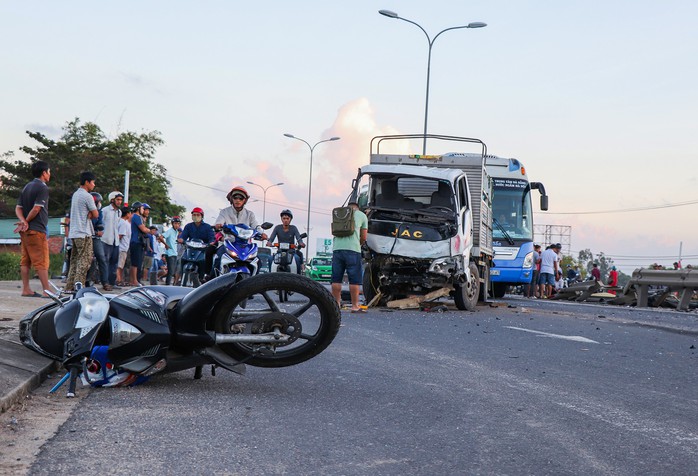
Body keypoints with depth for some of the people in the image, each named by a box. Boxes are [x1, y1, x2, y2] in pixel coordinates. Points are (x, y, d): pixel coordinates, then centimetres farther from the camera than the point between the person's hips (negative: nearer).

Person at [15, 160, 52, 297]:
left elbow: (18, 208, 8)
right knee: (41, 262, -8)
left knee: (25, 261, 9)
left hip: (25, 231, 9)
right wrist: (27, 221, -6)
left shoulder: (26, 187, 16)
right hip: (37, 230, -9)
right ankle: (47, 291, -9)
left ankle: (26, 289, 11)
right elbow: (36, 209, -19)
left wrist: (23, 221, -7)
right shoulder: (42, 188, -11)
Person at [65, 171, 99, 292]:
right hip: (84, 233, -9)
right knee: (85, 259, -8)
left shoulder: (75, 194, 18)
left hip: (74, 232, 9)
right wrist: (90, 214, 8)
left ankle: (70, 286, 9)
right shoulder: (87, 196, -11)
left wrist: (88, 214, -2)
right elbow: (96, 214, -10)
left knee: (75, 260, 11)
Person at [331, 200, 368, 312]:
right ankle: (355, 306, -1)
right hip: (352, 249, -3)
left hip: (337, 248, 3)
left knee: (336, 278, 9)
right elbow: (364, 238, 12)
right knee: (354, 279, 0)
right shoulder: (361, 215, 13)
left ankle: (336, 303, 11)